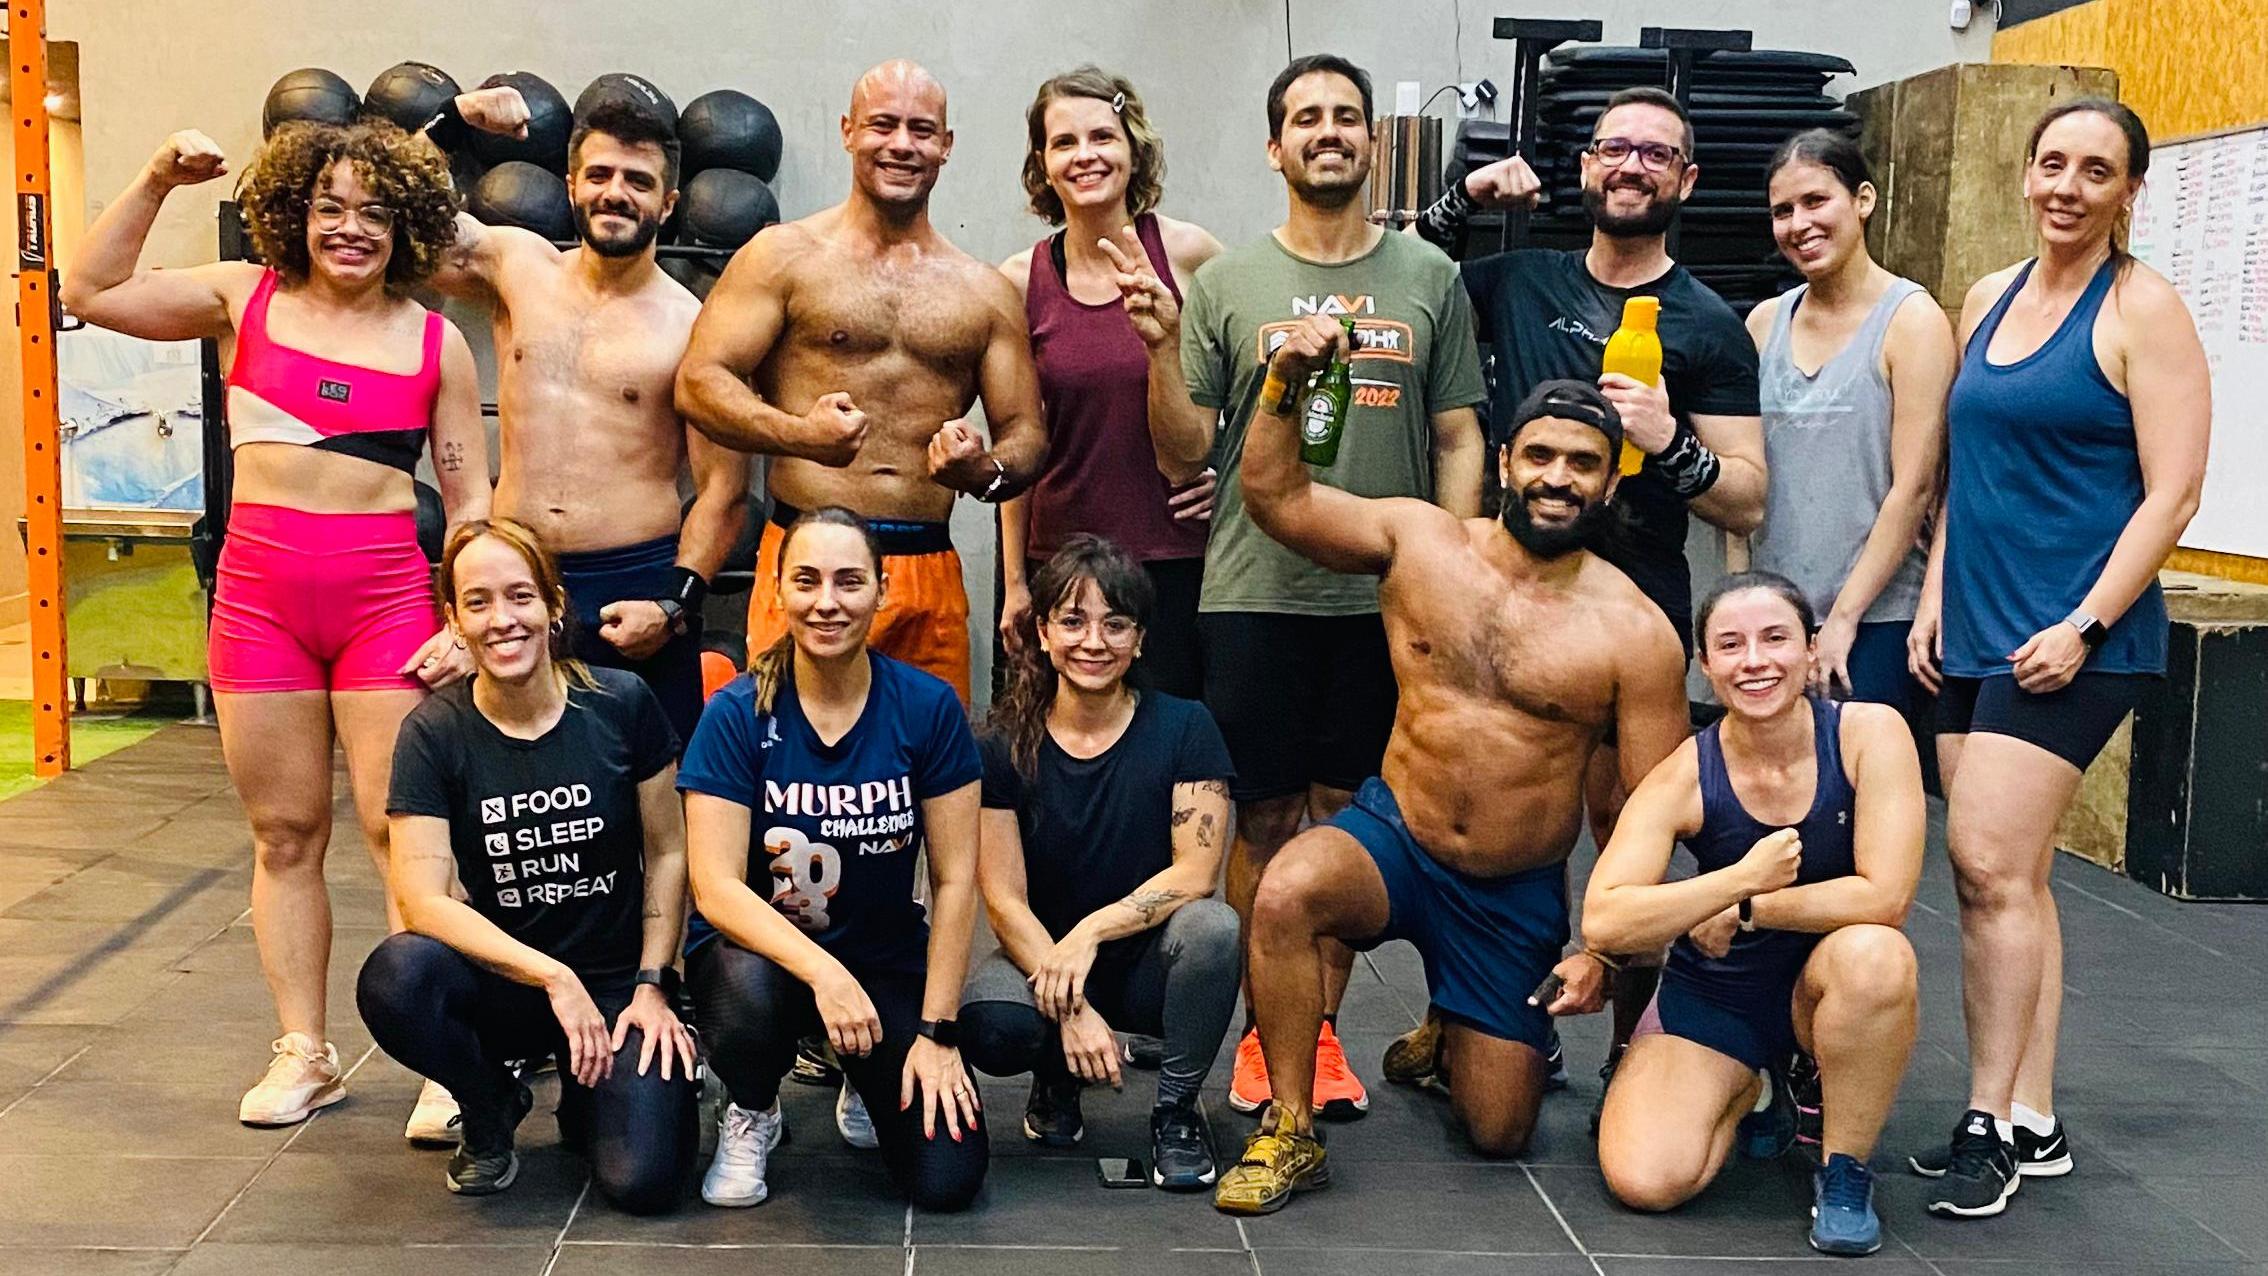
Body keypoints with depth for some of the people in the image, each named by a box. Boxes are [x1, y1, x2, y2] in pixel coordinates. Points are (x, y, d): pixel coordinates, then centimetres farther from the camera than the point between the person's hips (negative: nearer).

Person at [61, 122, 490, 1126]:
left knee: (399, 830, -5)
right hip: (259, 589, 2)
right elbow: (90, 292, 5)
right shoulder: (246, 299, 7)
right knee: (284, 832, 8)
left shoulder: (436, 344, 5)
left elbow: (469, 499, 6)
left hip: (389, 590, -2)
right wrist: (157, 180, -3)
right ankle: (304, 1054, 18)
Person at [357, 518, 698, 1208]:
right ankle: (490, 1112, 0)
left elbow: (667, 852, 2)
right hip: (504, 981, 1)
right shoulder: (434, 732, -8)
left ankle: (588, 1092, 17)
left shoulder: (621, 704, -7)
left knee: (644, 1180, -21)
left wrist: (651, 985, -5)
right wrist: (554, 978, -23)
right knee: (393, 978, -34)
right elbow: (424, 898, -15)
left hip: (618, 980, 0)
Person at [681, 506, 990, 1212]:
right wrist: (823, 973, -33)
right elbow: (716, 889, -18)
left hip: (888, 960, 1)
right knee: (751, 993, -39)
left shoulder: (928, 708, -8)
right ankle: (751, 1116, -2)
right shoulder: (736, 715, -11)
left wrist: (936, 1032, -11)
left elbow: (954, 880, -6)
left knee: (947, 1179, -15)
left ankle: (867, 1086, 21)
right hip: (759, 947, -1)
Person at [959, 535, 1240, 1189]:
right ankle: (1057, 1077, 7)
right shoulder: (1004, 747, -6)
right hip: (1042, 955, 0)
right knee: (989, 1025, -32)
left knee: (1212, 926, -33)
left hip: (1151, 963, 0)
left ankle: (1176, 1107, -7)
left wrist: (1091, 931, -27)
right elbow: (1004, 899, -10)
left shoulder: (1184, 728, -7)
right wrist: (1071, 1011, -22)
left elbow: (1196, 871, -14)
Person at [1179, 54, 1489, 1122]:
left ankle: (1321, 1027, 20)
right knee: (1264, 820, 4)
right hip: (1252, 594, -1)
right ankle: (1261, 1032, 17)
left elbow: (1458, 441, 8)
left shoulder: (1429, 278, 8)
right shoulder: (1226, 284, 5)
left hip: (1382, 595, 1)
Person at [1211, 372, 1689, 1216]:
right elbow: (1275, 497, -4)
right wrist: (1287, 386, -20)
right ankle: (1290, 1133, -17)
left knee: (1498, 1135, 9)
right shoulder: (1418, 541, -4)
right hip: (1392, 838, 0)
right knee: (1287, 890, -36)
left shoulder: (1634, 632, -10)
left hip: (1518, 895, 0)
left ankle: (1450, 1033, 46)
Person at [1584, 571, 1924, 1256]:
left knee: (1872, 953, -37)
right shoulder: (1684, 777, -14)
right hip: (1713, 995, 1)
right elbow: (1602, 923, -22)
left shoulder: (1871, 733, -16)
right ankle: (1753, 1091, 18)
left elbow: (1885, 897, -24)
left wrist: (1745, 910, -19)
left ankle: (1845, 1171, -12)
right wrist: (1744, 878, -27)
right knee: (1645, 1182, -18)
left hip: (1828, 988, -1)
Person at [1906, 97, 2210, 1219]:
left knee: (1990, 866, -13)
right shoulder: (1989, 299, 14)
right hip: (1974, 630, 7)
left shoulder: (2142, 309, -6)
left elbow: (2171, 492, -11)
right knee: (2013, 878, 9)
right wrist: (1934, 602, 11)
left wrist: (2082, 628, -17)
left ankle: (1990, 1124, -3)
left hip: (2072, 640, -7)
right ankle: (2033, 1122, 17)